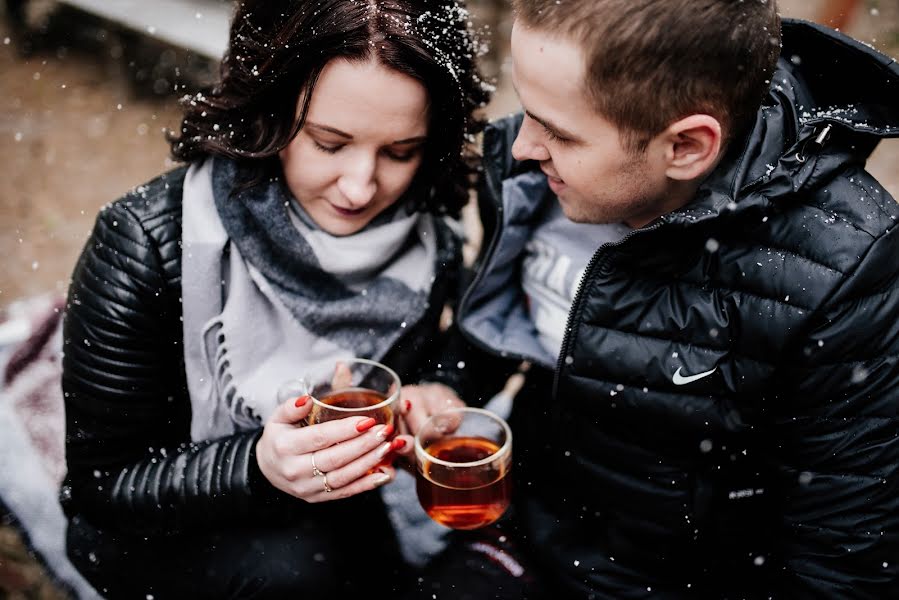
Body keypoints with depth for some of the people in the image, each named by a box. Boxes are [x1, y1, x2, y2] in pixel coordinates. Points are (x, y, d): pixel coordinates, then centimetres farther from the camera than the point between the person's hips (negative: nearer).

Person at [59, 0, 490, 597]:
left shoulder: (433, 248, -13)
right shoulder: (147, 245, -25)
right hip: (156, 531, -3)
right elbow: (102, 482, -20)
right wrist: (258, 466, -38)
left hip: (318, 519, 4)